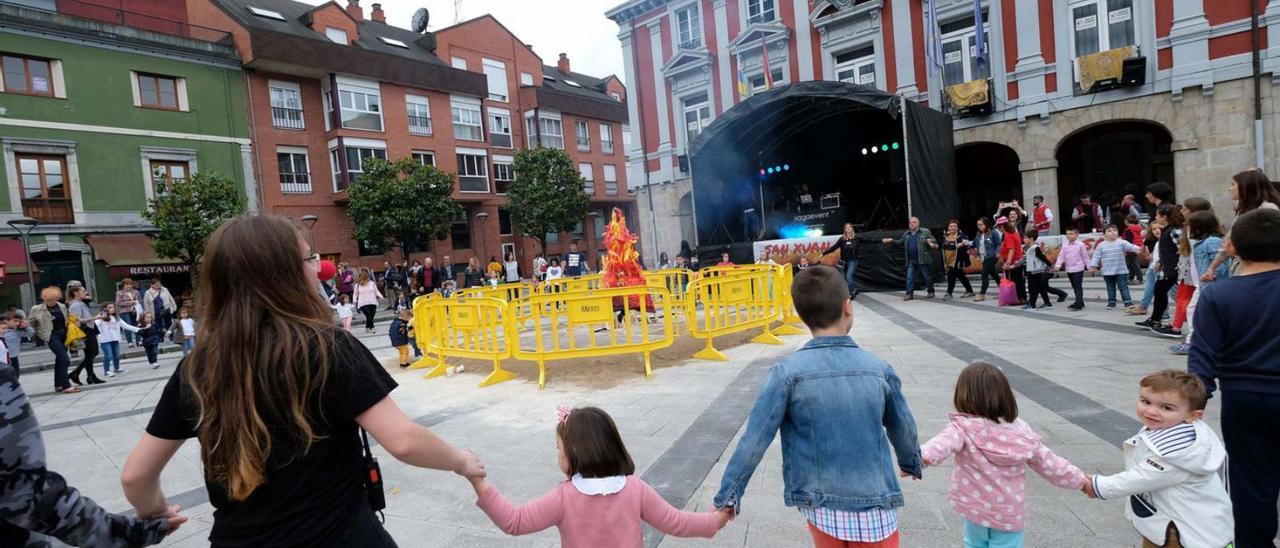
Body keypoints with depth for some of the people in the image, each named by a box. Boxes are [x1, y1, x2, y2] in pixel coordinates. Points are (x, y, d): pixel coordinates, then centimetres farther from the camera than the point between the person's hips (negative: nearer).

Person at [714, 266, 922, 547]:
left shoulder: (788, 372, -15)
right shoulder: (879, 368, -6)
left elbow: (754, 441, -14)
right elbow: (903, 429, 10)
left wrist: (727, 498, -3)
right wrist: (912, 465, 31)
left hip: (822, 509, 0)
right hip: (876, 508, 1)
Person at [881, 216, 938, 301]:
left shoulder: (925, 232, -2)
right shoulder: (906, 234, 12)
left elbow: (934, 241, 0)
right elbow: (900, 242, 17)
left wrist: (931, 243, -23)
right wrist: (892, 241, 1)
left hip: (923, 259, -4)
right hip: (911, 261, 4)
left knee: (928, 276, 7)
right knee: (910, 277, 1)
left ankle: (931, 292, 21)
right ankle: (909, 293, 4)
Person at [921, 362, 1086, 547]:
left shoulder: (964, 428, -19)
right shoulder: (1022, 433, -5)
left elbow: (943, 442, -40)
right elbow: (1050, 464, 6)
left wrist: (923, 457, -57)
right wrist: (1081, 480, 23)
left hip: (974, 507, -2)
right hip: (1010, 512, 2)